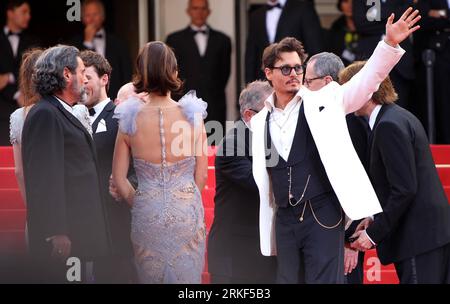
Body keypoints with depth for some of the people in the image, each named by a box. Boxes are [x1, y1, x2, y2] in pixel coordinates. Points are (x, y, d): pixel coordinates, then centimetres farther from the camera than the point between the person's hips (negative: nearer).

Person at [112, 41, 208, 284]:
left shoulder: (129, 121, -6)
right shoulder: (193, 117, -9)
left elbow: (119, 180, 1)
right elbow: (201, 176, -1)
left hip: (147, 215, 1)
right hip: (186, 213, -1)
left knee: (150, 277, 13)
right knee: (186, 279, 6)